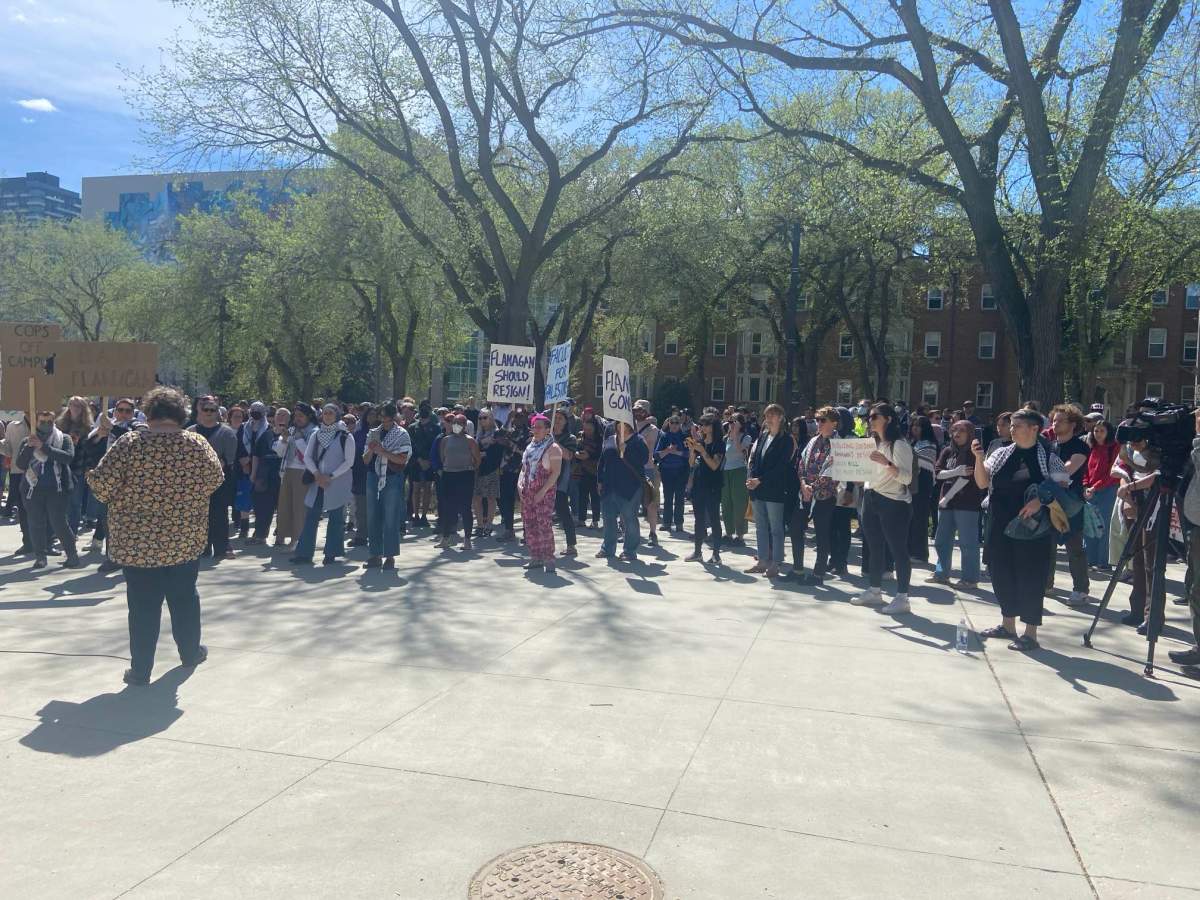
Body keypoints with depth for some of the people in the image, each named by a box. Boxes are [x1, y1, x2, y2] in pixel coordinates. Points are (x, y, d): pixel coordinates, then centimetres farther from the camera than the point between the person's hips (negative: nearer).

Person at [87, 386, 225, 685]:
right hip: (185, 540, 2)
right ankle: (190, 652, 33)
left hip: (137, 541, -2)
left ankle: (140, 669, 12)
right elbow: (216, 479, 1)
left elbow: (101, 482, -12)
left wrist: (116, 499, 8)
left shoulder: (130, 443, -10)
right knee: (185, 598, 18)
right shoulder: (197, 444, -5)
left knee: (143, 605, 6)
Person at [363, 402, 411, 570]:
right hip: (374, 478, 5)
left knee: (391, 518, -3)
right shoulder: (374, 433, 13)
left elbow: (402, 459, -10)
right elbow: (365, 460, 12)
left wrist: (382, 451, -15)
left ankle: (390, 556, 5)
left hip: (392, 479, -5)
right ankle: (376, 555, 14)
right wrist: (371, 450, -8)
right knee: (372, 517, 6)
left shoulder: (401, 434, 0)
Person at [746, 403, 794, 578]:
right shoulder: (762, 436, 13)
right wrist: (750, 479, -4)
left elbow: (780, 466, -13)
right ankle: (762, 561, 21)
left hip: (774, 490, -7)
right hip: (757, 490, 7)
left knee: (776, 528, 0)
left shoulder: (786, 439, -6)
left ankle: (775, 564, 5)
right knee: (760, 527, 12)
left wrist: (759, 481, -15)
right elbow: (753, 459, 12)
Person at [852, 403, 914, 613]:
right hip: (871, 499, 8)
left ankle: (902, 597, 0)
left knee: (898, 550, -4)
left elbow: (907, 478, -18)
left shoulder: (900, 445, -10)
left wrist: (887, 463, -31)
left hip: (893, 503, -8)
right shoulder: (874, 443, 14)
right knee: (875, 548, 12)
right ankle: (875, 591, 21)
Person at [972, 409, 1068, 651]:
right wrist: (979, 458, -10)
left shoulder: (1048, 457, -2)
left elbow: (1062, 486, -5)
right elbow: (982, 483, 4)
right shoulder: (1001, 454, 9)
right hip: (1000, 524, 5)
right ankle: (1007, 624, 28)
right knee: (1002, 573, 12)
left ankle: (1030, 633, 8)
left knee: (1030, 576, -1)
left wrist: (1041, 500, -20)